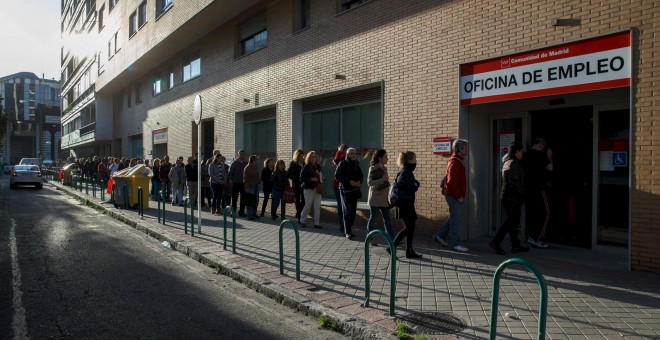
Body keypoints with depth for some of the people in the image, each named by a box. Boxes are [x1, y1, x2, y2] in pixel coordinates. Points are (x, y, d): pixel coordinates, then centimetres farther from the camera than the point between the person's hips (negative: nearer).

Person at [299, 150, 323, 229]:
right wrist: (311, 179, -19)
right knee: (308, 206, -1)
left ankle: (317, 223, 9)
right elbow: (301, 178, -9)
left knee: (317, 206, 2)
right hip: (309, 189, -5)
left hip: (317, 188, 5)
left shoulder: (318, 167, 12)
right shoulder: (306, 167, -4)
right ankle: (302, 221, 15)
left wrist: (321, 179, 1)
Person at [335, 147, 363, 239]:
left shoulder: (356, 164, 13)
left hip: (355, 190, 6)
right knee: (347, 211, -8)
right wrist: (349, 181, -19)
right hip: (345, 190, -6)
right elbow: (337, 176, -12)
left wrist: (360, 181, -6)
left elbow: (361, 175, 16)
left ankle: (348, 229, 19)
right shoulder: (342, 164, -5)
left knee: (353, 211, 8)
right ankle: (348, 232, -7)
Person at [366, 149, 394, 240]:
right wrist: (382, 180, -26)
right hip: (375, 198, -6)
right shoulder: (373, 169, -9)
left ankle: (391, 239, 4)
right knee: (372, 218, 5)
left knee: (387, 219, 4)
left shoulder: (384, 168, 10)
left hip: (384, 198, 6)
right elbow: (369, 182, -20)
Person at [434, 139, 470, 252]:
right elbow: (452, 181, -24)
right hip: (454, 196, -10)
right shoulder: (455, 162, -17)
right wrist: (459, 196, -19)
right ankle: (455, 244, 5)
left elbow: (447, 178, 21)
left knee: (454, 217, 18)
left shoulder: (456, 161, 15)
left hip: (454, 195, 10)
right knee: (456, 219, -3)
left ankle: (439, 235, 24)